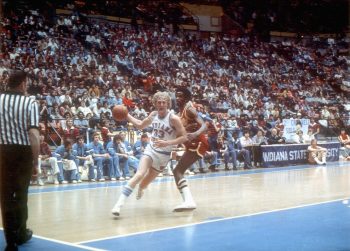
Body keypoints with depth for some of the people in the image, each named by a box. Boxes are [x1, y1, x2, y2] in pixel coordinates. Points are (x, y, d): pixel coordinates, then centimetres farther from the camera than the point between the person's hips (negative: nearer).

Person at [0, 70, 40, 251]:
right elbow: (33, 135, -13)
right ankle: (21, 234, 32)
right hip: (24, 151, -1)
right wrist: (35, 162, -7)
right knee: (21, 194, 16)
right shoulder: (30, 103, -6)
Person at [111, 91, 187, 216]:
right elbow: (140, 125, 15)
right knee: (139, 174, -22)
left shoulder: (173, 118, -18)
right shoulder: (153, 114, -3)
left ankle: (140, 188, 53)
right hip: (151, 149, 2)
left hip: (163, 154, -2)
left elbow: (184, 137, -19)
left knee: (148, 179, 13)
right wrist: (126, 115, 5)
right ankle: (119, 203, -28)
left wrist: (167, 143, -31)